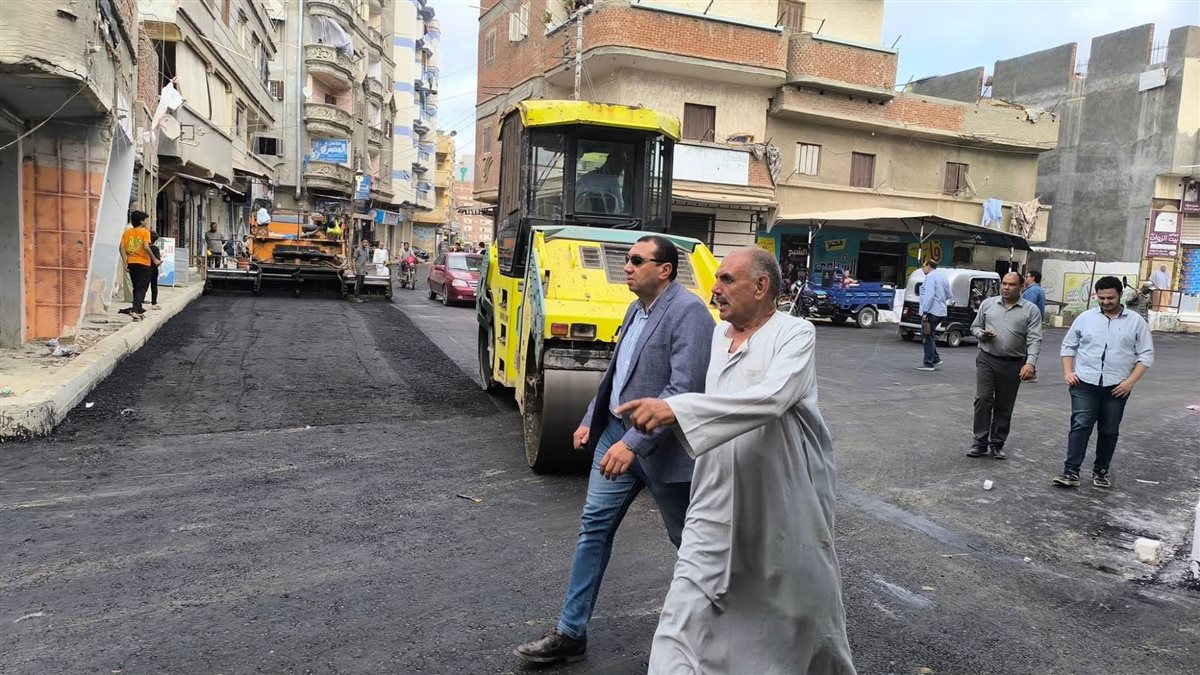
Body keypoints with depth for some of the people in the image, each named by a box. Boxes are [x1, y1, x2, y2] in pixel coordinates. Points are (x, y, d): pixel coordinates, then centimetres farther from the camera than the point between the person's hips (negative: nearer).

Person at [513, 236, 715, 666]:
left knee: (688, 539, 11)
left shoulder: (687, 312, -19)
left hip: (660, 447, -8)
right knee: (594, 526, 8)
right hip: (616, 433, 8)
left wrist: (634, 443, -29)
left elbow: (684, 389, -26)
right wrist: (591, 419, 15)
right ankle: (570, 634, 19)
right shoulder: (637, 310, 10)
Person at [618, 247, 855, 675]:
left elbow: (770, 398, -32)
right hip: (718, 502, 5)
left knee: (804, 604, 16)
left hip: (783, 503, -5)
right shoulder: (719, 334, 9)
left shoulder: (795, 334, -13)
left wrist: (675, 409, -39)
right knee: (687, 607, -3)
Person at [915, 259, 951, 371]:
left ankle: (928, 363, 0)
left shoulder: (930, 276, -11)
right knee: (930, 336, 19)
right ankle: (936, 359, 17)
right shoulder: (943, 277, 18)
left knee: (928, 337, -3)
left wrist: (925, 311, -21)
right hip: (941, 312, 9)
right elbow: (948, 295, 23)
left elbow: (929, 295, -21)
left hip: (931, 311, -9)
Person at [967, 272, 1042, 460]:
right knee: (983, 399, -8)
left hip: (1013, 365, -1)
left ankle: (997, 444, 18)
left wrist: (1030, 363, -20)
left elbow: (1034, 339, -7)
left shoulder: (1031, 310, 0)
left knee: (1004, 407, 7)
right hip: (987, 360, 1)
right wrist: (982, 334, -9)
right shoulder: (988, 304, 6)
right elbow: (975, 327, 15)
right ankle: (980, 443, 0)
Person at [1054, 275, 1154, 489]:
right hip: (1085, 384, -1)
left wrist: (1131, 381, -10)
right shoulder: (1085, 318, 4)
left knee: (1109, 431, 9)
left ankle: (1101, 470, 22)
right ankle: (1071, 471, -11)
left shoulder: (1136, 321, 2)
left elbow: (1146, 355, 1)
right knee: (1080, 426, -9)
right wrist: (1068, 372, -2)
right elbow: (1068, 345, 10)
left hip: (1116, 387, 1)